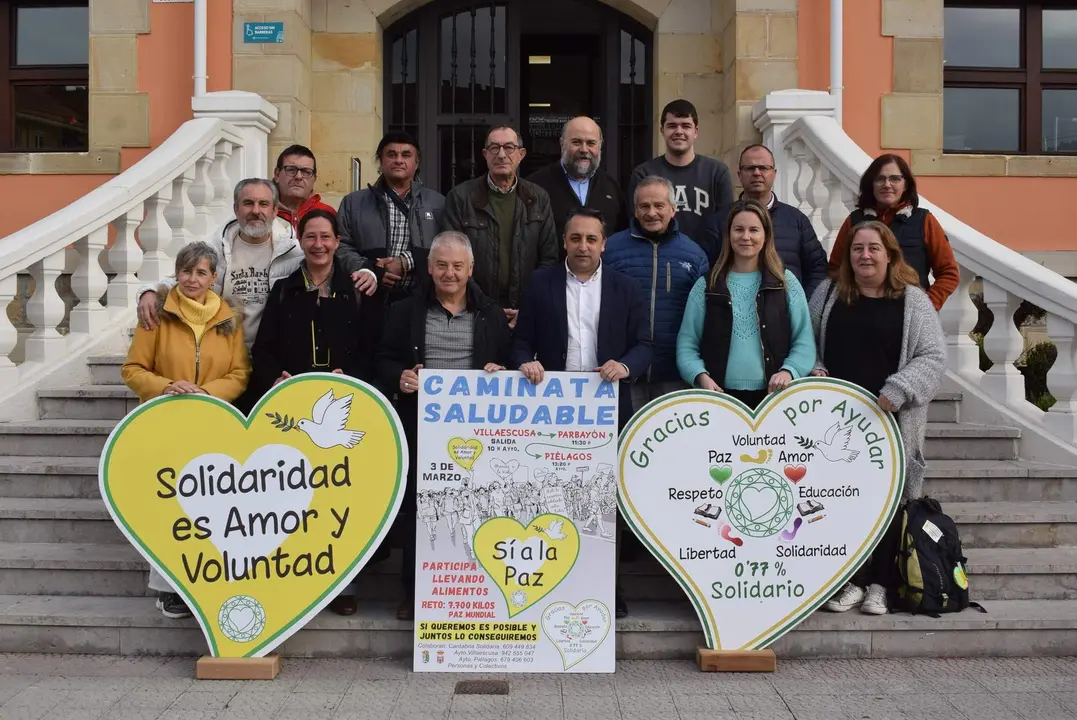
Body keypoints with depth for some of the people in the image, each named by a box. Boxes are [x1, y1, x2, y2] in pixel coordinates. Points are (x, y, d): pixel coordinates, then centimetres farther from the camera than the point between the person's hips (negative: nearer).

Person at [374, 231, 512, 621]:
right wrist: (398, 377, -13)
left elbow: (511, 361, 12)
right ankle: (413, 589, 18)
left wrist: (501, 372, -9)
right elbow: (383, 359, 7)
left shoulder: (491, 314, 8)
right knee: (415, 507, 5)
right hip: (420, 426, 0)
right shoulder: (406, 311, 6)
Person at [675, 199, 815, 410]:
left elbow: (804, 341, 5)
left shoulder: (786, 283, 9)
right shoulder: (706, 286, 9)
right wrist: (700, 375, -12)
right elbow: (687, 344, 6)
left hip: (773, 396, 0)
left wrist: (788, 371, -13)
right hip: (720, 396, 0)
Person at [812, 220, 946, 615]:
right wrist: (813, 370, -3)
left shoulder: (913, 300, 2)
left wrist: (898, 391, -15)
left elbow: (933, 356, -3)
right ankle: (850, 581, 12)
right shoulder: (827, 294, 11)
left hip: (890, 421, -2)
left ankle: (879, 584, 14)